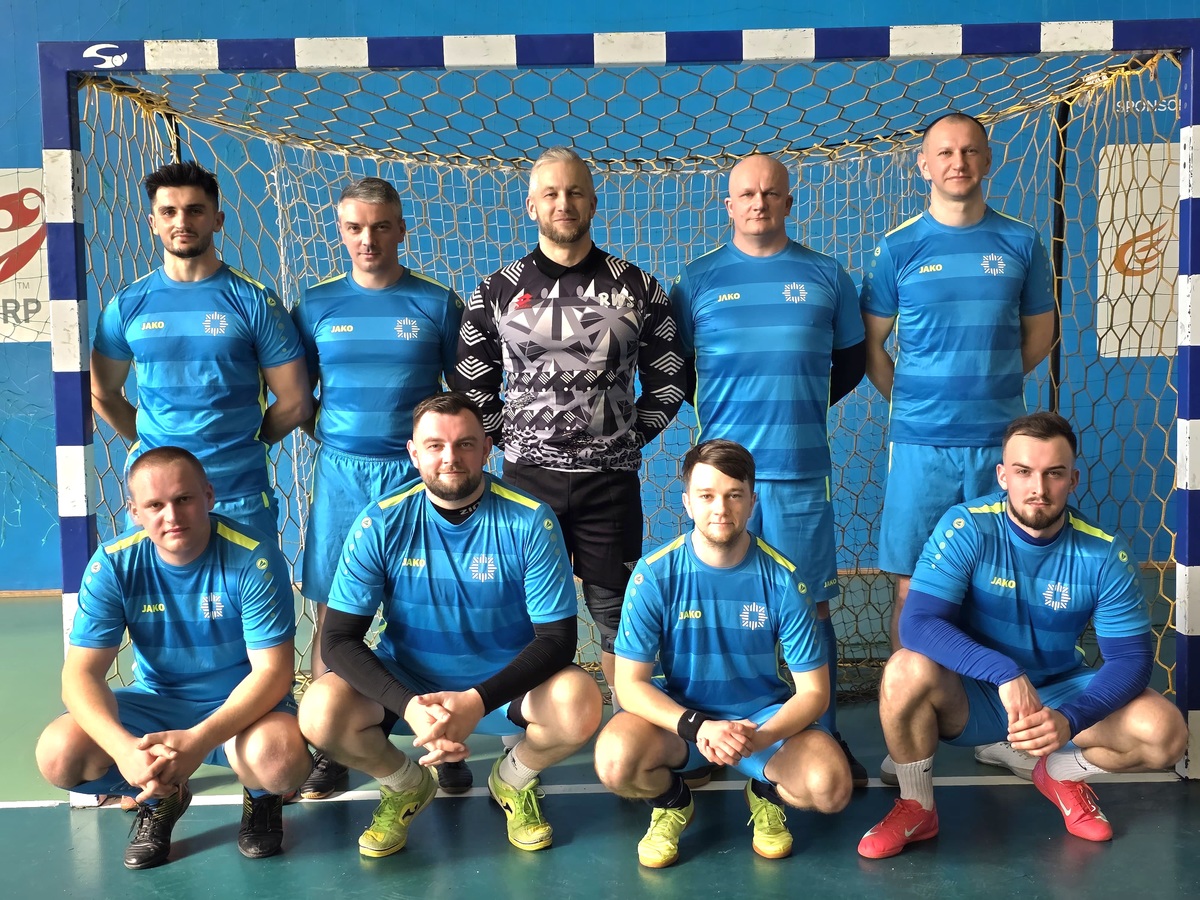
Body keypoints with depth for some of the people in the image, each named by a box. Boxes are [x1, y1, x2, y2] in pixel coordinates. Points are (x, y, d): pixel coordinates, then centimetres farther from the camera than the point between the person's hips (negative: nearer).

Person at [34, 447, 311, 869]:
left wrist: (199, 740, -36)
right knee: (58, 754, -21)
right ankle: (160, 799, 11)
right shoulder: (114, 565, -12)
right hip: (155, 703, 3)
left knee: (281, 761, -35)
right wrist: (123, 747, -34)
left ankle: (260, 796, 6)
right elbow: (81, 673, -15)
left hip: (243, 703, -3)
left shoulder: (254, 558, -20)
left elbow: (272, 671, -21)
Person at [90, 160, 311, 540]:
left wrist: (241, 444, 2)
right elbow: (103, 393, 14)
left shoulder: (253, 300, -4)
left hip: (239, 493, -2)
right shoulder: (128, 304, 3)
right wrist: (151, 445, 7)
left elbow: (295, 402, -3)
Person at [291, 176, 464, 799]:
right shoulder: (316, 305, 6)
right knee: (332, 609, 4)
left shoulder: (437, 303, 2)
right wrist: (331, 438, 1)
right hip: (340, 472, 2)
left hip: (417, 470, -1)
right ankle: (329, 747, 15)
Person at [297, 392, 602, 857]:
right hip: (405, 683, 1)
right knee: (320, 713, -25)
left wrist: (479, 701, -30)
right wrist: (410, 705, -29)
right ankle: (406, 784, 9)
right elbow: (340, 639, -13)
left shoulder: (530, 522, -15)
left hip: (504, 682, -1)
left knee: (580, 706, -30)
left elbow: (557, 638, -15)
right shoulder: (381, 525, -12)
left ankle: (513, 778, 7)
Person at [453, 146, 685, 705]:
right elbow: (471, 385, 9)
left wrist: (633, 436, 2)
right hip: (527, 475, 1)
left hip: (611, 479, 0)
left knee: (614, 608, 7)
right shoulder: (497, 291, 4)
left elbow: (668, 380, 9)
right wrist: (507, 438, 2)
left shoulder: (637, 288, 3)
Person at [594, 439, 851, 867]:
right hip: (679, 715, 0)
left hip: (764, 715, 1)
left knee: (831, 787, -27)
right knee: (615, 760, -31)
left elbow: (813, 690, -10)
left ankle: (767, 792, 12)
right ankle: (671, 800, 7)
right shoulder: (655, 575, -15)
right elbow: (630, 683, -14)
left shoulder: (784, 579, -14)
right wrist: (697, 727, -30)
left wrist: (760, 738, -29)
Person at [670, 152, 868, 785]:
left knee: (813, 607, 6)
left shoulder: (826, 276, 8)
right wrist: (723, 414, 4)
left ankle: (826, 736, 20)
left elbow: (850, 362, 16)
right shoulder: (697, 280, 6)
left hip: (801, 470, 1)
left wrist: (802, 405, 7)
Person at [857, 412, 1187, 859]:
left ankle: (1062, 775, 12)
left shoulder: (1104, 554, -13)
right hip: (971, 695, -2)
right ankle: (916, 809, -7)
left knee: (1166, 733, -21)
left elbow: (1131, 657, -13)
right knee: (907, 670, -35)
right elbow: (918, 623, -28)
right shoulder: (966, 528, -20)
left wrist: (1070, 719, -30)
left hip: (1058, 691, 3)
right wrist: (1004, 673, -40)